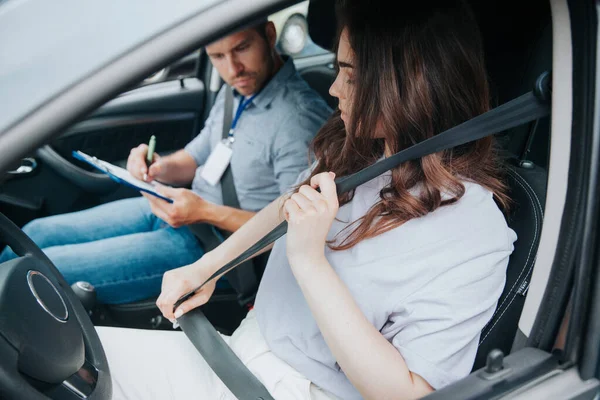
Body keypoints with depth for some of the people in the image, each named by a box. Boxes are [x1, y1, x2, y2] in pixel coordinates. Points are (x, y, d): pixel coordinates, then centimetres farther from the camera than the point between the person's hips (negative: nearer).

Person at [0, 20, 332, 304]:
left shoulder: (299, 118, -23)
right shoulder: (236, 92, 5)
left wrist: (205, 212, -27)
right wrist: (161, 167, -7)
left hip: (212, 247, -8)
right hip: (169, 206, 9)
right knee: (36, 233, 10)